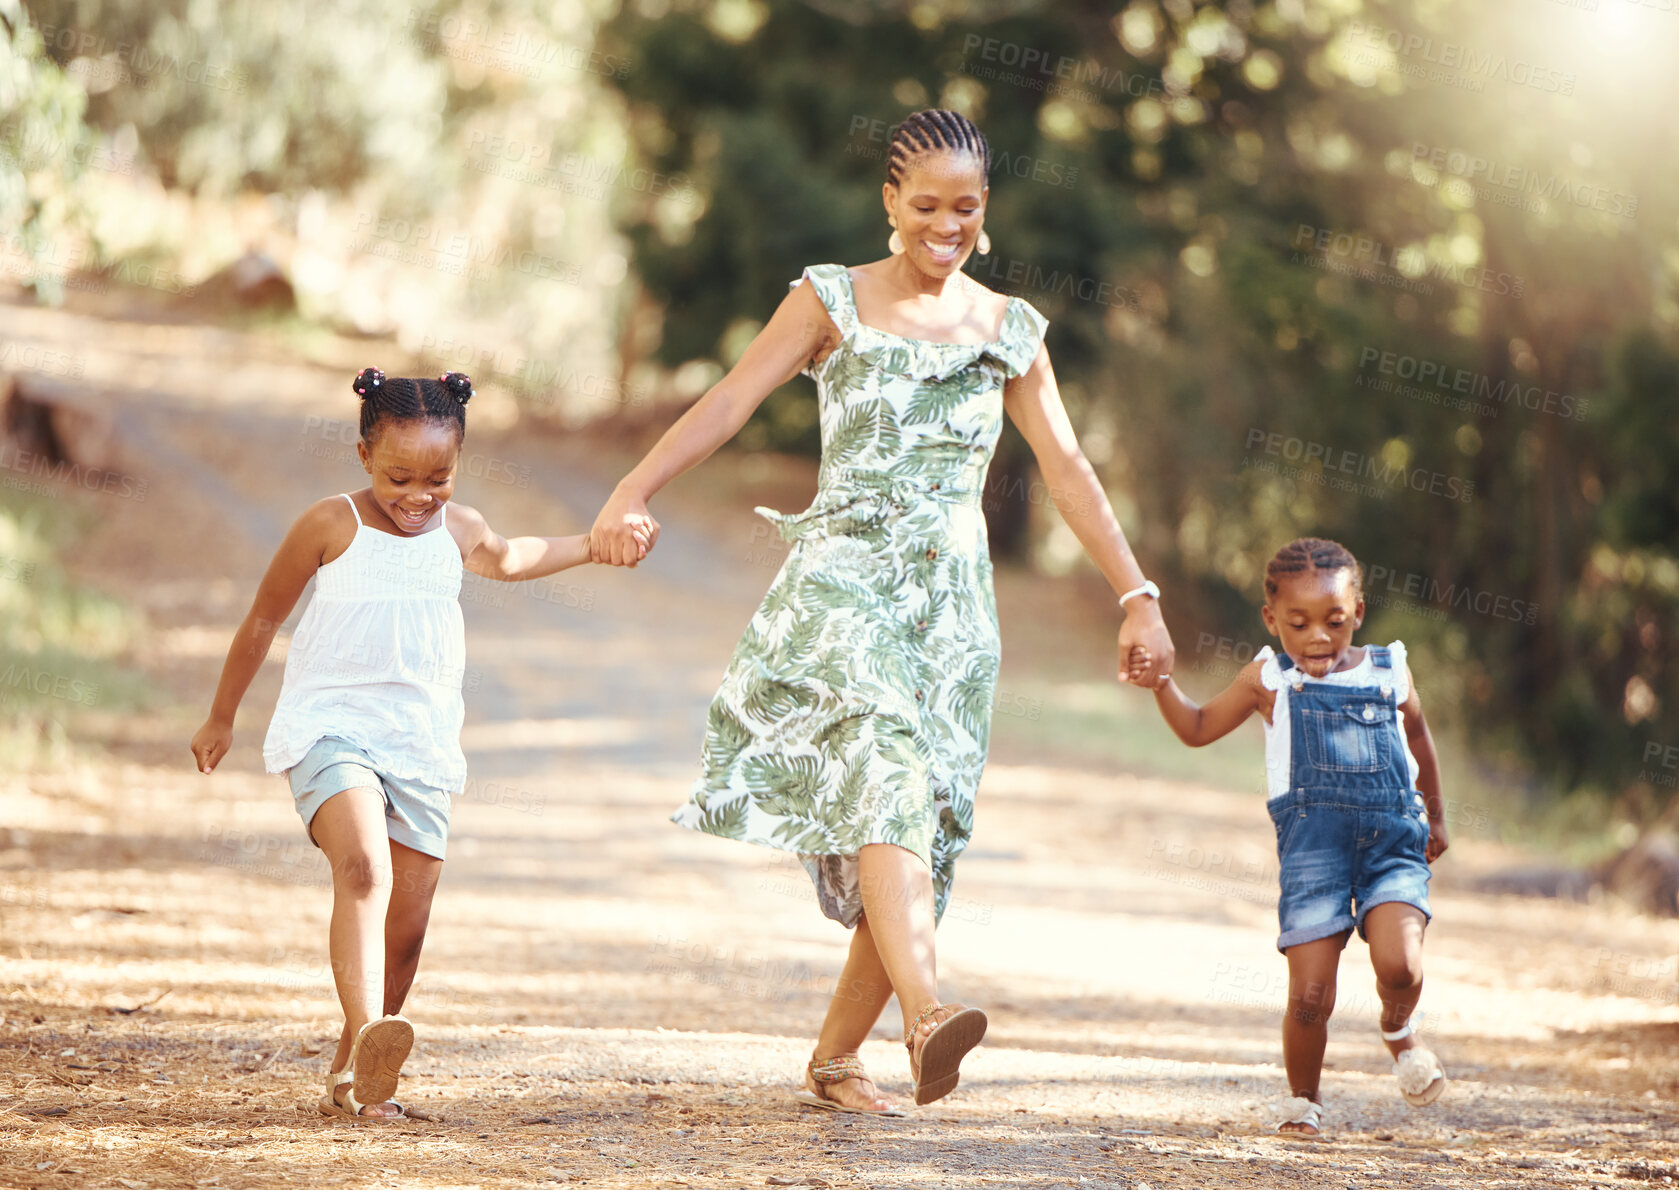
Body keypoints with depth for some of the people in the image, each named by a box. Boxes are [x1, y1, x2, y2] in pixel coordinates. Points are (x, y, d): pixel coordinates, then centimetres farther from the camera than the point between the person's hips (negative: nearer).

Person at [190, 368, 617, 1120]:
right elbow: (263, 619, 5)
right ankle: (367, 1031, -45)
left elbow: (510, 559, 29)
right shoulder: (331, 526, -6)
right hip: (331, 730, -5)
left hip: (421, 748, 5)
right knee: (364, 869, -30)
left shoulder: (458, 532, 7)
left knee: (406, 928, 4)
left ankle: (352, 1074, 19)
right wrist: (221, 718, 12)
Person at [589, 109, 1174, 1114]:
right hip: (845, 582, -4)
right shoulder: (834, 300, 4)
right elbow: (731, 400, -5)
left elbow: (1067, 468, 13)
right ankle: (927, 1014, -44)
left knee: (923, 826, -1)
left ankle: (835, 1059, 11)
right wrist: (633, 493, -19)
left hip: (952, 605, 4)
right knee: (882, 773, -27)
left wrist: (1138, 594, 8)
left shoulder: (1010, 331, 13)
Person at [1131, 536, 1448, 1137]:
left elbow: (1417, 735, 29)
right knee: (1310, 996, -7)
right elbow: (1198, 728, 17)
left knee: (1399, 963, -23)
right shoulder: (1270, 678, 8)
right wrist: (1161, 683, 0)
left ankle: (1398, 1030, 12)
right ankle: (1304, 1098, 20)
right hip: (1312, 845, -1)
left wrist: (1436, 811, 38)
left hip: (1393, 842, 1)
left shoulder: (1389, 671, 11)